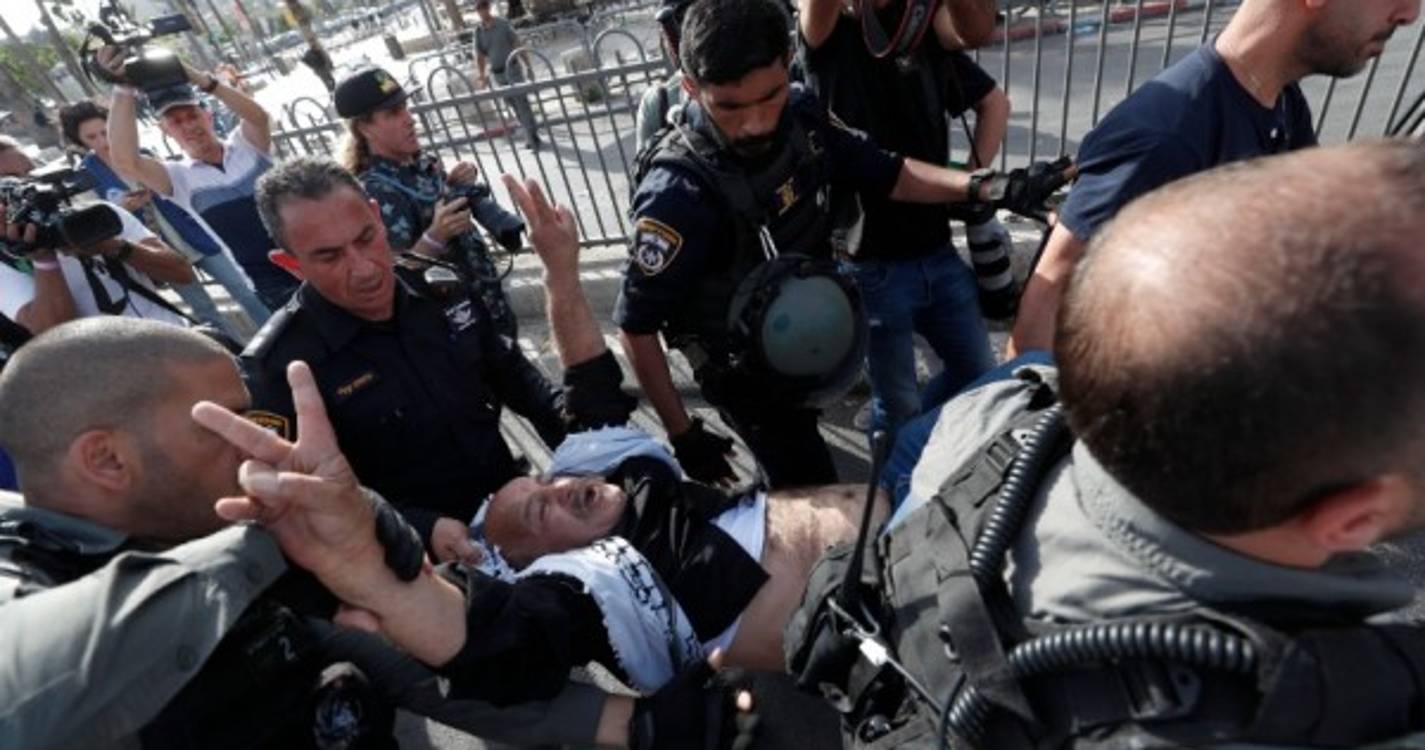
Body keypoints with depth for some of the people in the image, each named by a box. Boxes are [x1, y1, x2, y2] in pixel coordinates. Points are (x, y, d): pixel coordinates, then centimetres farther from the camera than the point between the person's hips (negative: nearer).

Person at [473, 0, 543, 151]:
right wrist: (481, 75, -13)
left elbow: (517, 45, -5)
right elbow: (479, 55, 2)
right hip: (497, 74, 4)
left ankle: (533, 137, -9)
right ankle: (531, 135, 15)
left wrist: (528, 65, -11)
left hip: (512, 68, -4)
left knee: (521, 101, -11)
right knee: (514, 105, 7)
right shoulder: (478, 31, 4)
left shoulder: (503, 23, -4)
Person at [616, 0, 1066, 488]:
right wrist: (683, 435, -18)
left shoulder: (800, 119, -14)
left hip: (804, 349, 6)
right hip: (750, 379, -6)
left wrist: (984, 187, -17)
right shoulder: (679, 193, -33)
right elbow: (636, 326, -25)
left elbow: (887, 175, -1)